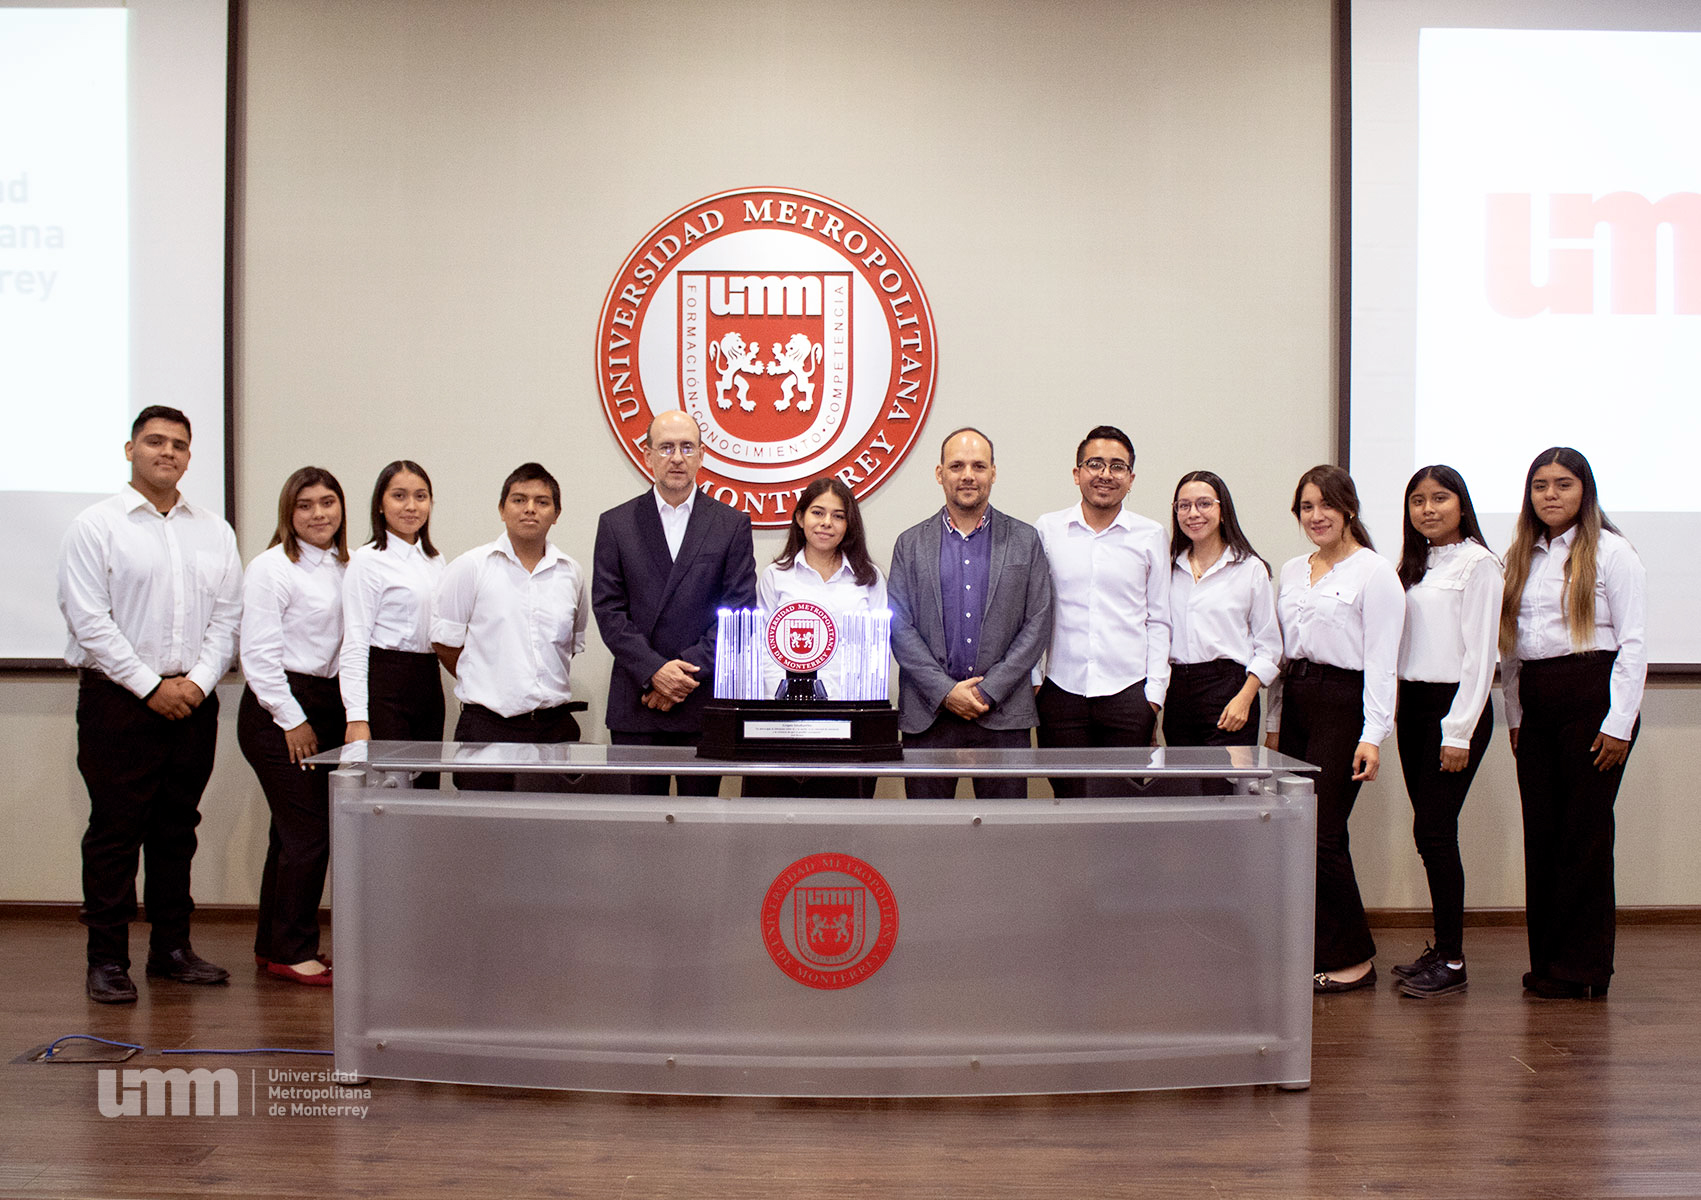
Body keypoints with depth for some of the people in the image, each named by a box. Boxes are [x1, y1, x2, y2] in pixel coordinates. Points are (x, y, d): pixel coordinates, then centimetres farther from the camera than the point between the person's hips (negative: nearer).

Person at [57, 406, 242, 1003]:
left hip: (193, 700, 4)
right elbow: (89, 619, -9)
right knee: (115, 829, -1)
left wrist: (198, 682, -5)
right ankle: (107, 958, 7)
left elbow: (228, 616, 8)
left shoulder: (214, 530, 12)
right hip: (118, 699, -4)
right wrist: (151, 686, -12)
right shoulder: (96, 525, -1)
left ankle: (172, 947, 20)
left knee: (178, 826, 11)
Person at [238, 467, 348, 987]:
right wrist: (293, 720, -13)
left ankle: (272, 945, 22)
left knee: (293, 832, 12)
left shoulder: (345, 566, 13)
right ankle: (292, 950, 4)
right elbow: (258, 655, -13)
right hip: (278, 710, -7)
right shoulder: (272, 568, -9)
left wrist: (347, 713, 11)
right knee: (308, 832, -7)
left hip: (325, 705, 7)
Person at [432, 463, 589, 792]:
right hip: (487, 725, -2)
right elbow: (444, 642, 5)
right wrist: (485, 684, 10)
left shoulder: (571, 574, 11)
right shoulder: (470, 568, 2)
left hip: (555, 727, 2)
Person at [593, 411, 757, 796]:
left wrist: (689, 668, -10)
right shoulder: (616, 524, 8)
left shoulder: (732, 525, 7)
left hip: (705, 702, 0)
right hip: (636, 705, 1)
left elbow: (740, 611, 0)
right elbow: (608, 609, 1)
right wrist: (653, 670, -11)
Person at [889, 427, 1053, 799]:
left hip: (1004, 713, 0)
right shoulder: (911, 543, 8)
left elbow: (1038, 624, 2)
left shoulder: (1025, 540, 7)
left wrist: (988, 691, -7)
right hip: (928, 713, 0)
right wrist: (945, 691, -9)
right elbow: (899, 627, 2)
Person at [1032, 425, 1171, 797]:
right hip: (1062, 692, 0)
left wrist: (1154, 696, 3)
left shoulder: (1149, 536, 6)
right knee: (1069, 801, 0)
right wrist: (1030, 679, 3)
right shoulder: (1046, 530, 5)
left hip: (1128, 693, 0)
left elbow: (1158, 621, 9)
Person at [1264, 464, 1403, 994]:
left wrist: (1372, 735, -15)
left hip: (1344, 703, -6)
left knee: (1322, 833, -8)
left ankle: (1353, 958, 7)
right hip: (1296, 702, 7)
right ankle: (1320, 950, 16)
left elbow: (1381, 660, -9)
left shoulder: (1374, 571, -5)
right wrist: (1274, 723, 15)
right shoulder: (1291, 571, 15)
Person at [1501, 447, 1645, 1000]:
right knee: (1540, 831, 5)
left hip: (1592, 696, -5)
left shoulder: (1610, 552, -2)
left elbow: (1633, 641, -6)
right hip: (1535, 704, 5)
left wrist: (1619, 722, -11)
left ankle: (1582, 968, 6)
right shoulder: (1521, 556, 15)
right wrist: (1515, 715, 11)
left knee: (1584, 832, -3)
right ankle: (1545, 960, 14)